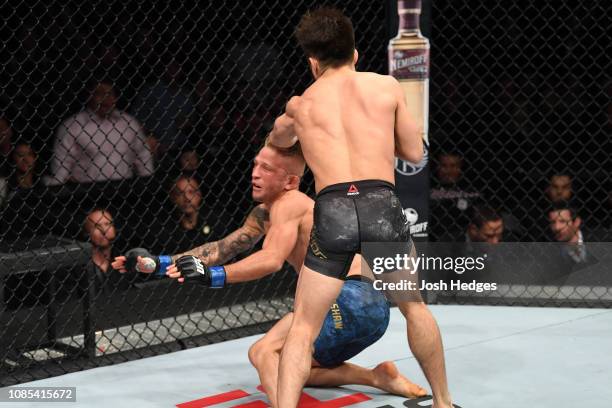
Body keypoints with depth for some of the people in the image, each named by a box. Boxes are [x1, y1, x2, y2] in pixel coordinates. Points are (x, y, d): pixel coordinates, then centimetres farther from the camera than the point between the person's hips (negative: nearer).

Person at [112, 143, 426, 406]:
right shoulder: (265, 213, 18)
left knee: (263, 353, -24)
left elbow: (271, 260, -25)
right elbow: (222, 249, 24)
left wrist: (211, 274, -33)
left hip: (353, 300, -10)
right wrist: (158, 263, 19)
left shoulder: (289, 204, -9)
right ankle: (377, 378, 20)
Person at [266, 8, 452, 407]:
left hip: (332, 211, 0)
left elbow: (278, 140, 41)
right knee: (415, 306, 25)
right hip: (382, 205, 0)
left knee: (303, 328, 9)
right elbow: (414, 152, 20)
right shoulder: (387, 86, 13)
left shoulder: (300, 104, 19)